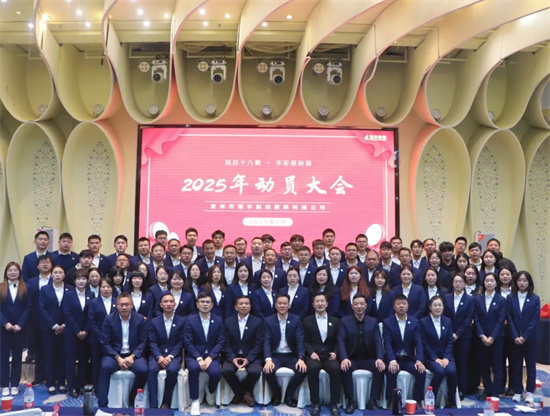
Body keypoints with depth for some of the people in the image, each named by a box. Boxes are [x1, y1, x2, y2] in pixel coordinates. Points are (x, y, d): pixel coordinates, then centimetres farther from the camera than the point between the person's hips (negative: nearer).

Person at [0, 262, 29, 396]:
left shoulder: (25, 288, 3)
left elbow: (28, 308, -1)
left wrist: (20, 324, -11)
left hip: (20, 327, 0)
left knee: (17, 356, 6)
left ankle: (15, 385, 14)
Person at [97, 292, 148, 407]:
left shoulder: (140, 319, 0)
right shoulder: (109, 319, -1)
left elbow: (143, 341, 1)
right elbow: (105, 343, -4)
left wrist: (132, 356, -15)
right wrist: (118, 358, -17)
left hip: (134, 354, 0)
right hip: (115, 354, 0)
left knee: (143, 370, -29)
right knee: (105, 367, -33)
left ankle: (132, 400, -3)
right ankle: (102, 404, -24)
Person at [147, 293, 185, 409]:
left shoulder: (182, 321, 7)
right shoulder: (153, 322, 9)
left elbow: (181, 342, 0)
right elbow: (152, 343, 0)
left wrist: (170, 356, -14)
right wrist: (159, 357, -18)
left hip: (174, 355, -1)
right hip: (157, 354, 1)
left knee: (172, 369, -32)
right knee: (152, 369, -31)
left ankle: (166, 403, -16)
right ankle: (153, 405, -27)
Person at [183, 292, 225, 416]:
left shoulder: (218, 320, 6)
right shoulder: (190, 320, 1)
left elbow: (220, 342, 0)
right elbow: (188, 343, -5)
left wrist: (210, 358, -15)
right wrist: (199, 359, -19)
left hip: (211, 355, 1)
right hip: (194, 355, -1)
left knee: (216, 372, -30)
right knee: (194, 368, -35)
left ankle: (210, 393, 5)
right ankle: (195, 400, -19)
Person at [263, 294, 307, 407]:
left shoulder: (296, 320, 1)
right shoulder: (269, 321, 0)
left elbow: (300, 341, -7)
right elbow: (266, 342, -9)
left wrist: (301, 359, -25)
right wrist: (268, 360, -27)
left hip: (291, 356, 1)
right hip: (275, 355, -1)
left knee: (302, 370, -28)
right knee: (267, 370, -31)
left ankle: (289, 395, -2)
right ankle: (276, 394, 0)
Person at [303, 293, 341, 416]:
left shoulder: (335, 321, 15)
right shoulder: (307, 320, 11)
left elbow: (338, 341, 12)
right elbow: (305, 341, 4)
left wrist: (335, 352, -8)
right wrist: (311, 352, -13)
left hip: (329, 356, 1)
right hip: (313, 355, -1)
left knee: (335, 368, -32)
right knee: (312, 368, -35)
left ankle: (334, 403, -19)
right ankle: (315, 402, -21)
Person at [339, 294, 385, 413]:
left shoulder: (373, 322, 8)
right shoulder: (345, 321, 2)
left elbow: (378, 341, -2)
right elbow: (341, 341, -9)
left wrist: (380, 358, -22)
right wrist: (344, 358, -28)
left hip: (368, 359, 2)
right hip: (351, 359, -1)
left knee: (381, 368, -27)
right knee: (345, 368, -33)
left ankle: (373, 400, -16)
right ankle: (351, 400, -19)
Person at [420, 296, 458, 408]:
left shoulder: (447, 321, 11)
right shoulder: (423, 322, -2)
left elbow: (450, 342, 6)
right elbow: (424, 343, -5)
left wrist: (446, 358, -8)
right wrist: (435, 358, -14)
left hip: (445, 356, 3)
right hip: (430, 357, -3)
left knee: (452, 371, -26)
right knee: (440, 371, -31)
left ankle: (451, 401, -8)